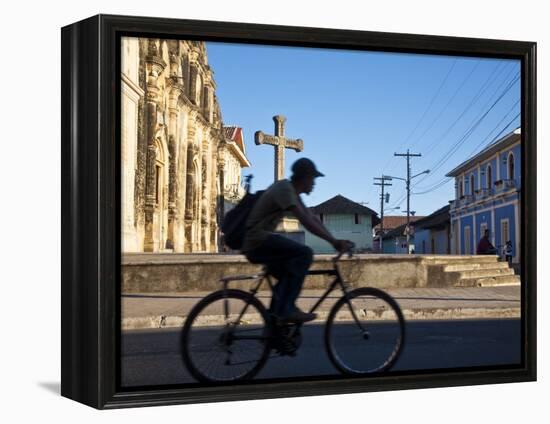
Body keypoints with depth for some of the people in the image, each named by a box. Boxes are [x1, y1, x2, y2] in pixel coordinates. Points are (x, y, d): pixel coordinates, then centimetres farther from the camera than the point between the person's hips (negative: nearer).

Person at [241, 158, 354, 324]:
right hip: (258, 241, -11)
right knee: (304, 253, -21)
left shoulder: (292, 191, 16)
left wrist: (336, 241, 5)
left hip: (255, 246, 11)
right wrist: (334, 241, -21)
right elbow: (306, 221, -23)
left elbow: (313, 218, 14)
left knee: (291, 274, 21)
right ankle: (285, 310, -19)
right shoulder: (284, 188, -15)